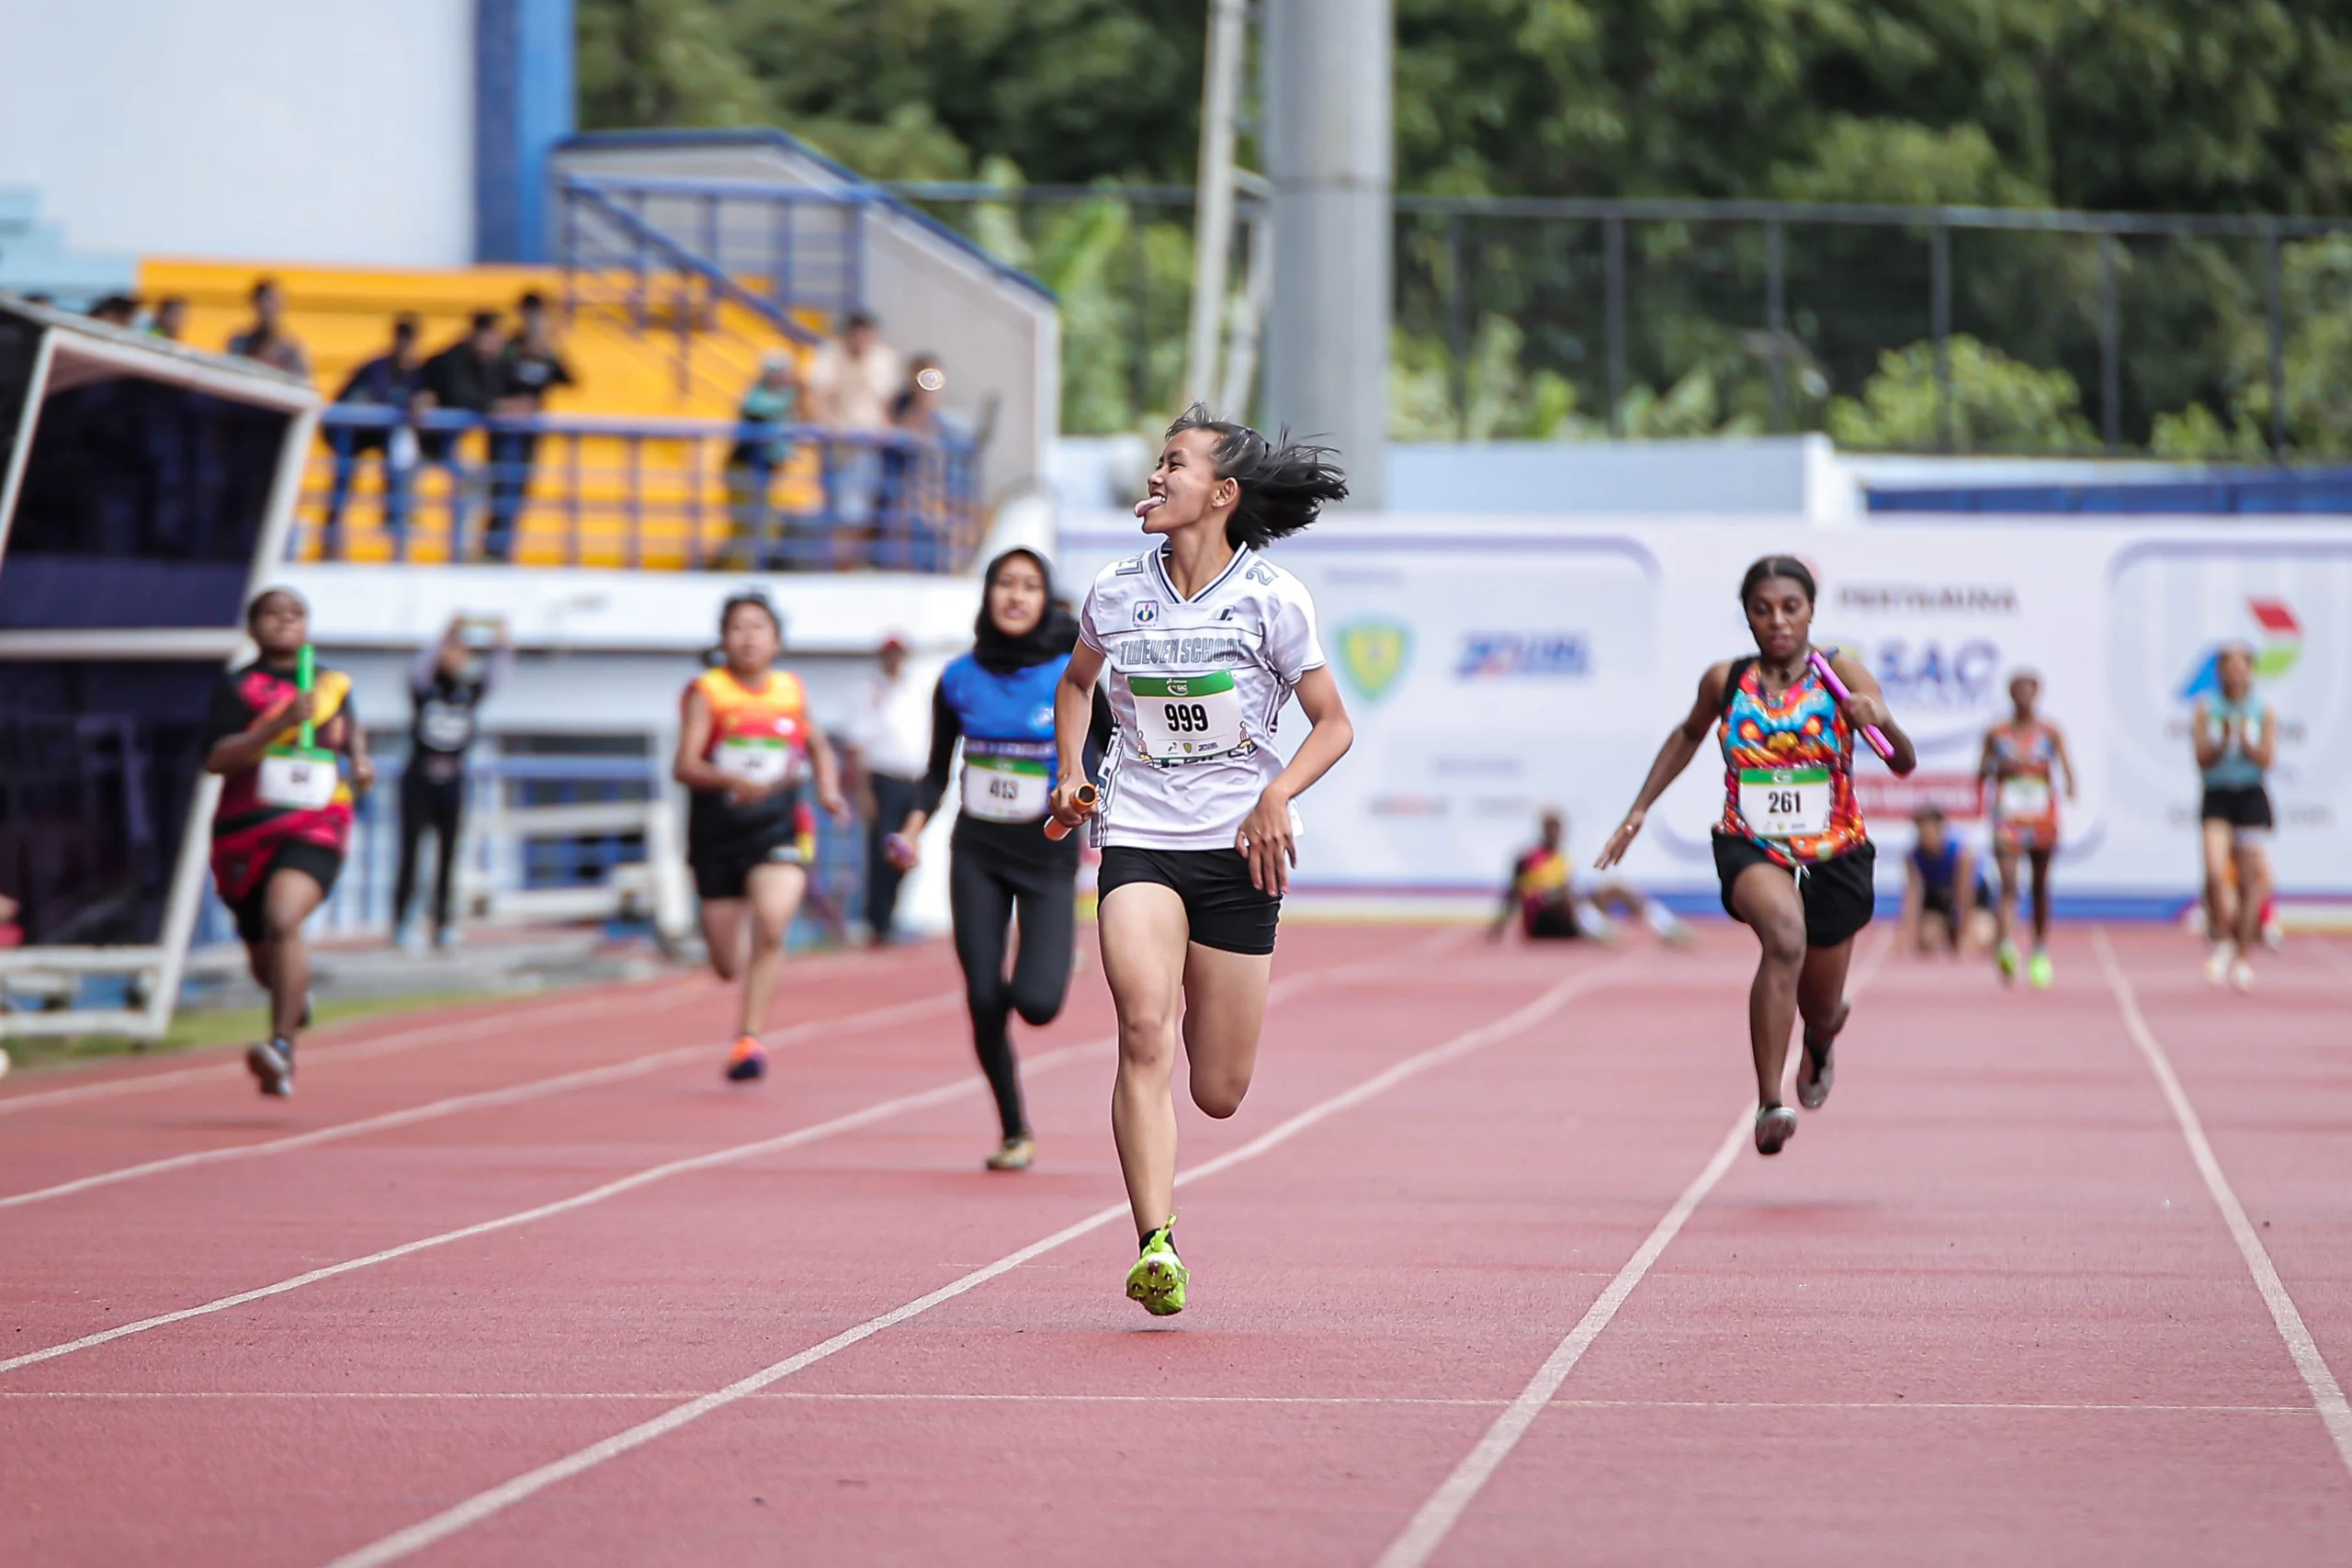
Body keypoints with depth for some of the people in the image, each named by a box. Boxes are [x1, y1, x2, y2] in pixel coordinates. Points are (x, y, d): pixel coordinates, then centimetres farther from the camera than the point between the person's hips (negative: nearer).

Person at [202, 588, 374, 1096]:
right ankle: (296, 997, 51)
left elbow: (351, 728, 33)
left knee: (282, 920, -29)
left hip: (314, 830, -1)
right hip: (246, 833, 1)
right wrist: (280, 724, -22)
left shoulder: (334, 684, 11)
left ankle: (282, 1046, -30)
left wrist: (359, 760, 12)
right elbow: (216, 759, -13)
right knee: (264, 960, 13)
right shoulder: (238, 687, 0)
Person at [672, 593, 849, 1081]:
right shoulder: (705, 692, -3)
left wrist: (829, 789, 6)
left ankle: (749, 1037, -20)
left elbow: (819, 746, 25)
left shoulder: (792, 691, 7)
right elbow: (684, 766, -14)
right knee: (729, 966, 6)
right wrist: (732, 780, -32)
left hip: (779, 826, 1)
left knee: (771, 925, -28)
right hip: (718, 833, -1)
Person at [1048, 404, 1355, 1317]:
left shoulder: (1271, 600, -5)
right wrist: (1069, 775, 9)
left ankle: (1207, 1009, 43)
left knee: (1219, 1094, 4)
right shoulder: (1114, 596, 4)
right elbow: (1076, 682, 25)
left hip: (1239, 850, -1)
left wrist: (1277, 795, -16)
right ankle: (1156, 1244, -28)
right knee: (1143, 1031, -24)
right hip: (1138, 839, 1)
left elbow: (1333, 724, 1)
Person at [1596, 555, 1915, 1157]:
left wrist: (1883, 723, -40)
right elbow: (1688, 735, 18)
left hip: (1835, 856, 1)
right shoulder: (1725, 681, -4)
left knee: (1822, 1011, 16)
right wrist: (1639, 810, 18)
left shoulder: (1842, 673, -11)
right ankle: (1769, 1107, -37)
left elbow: (1905, 764, -19)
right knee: (1784, 932, -36)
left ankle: (1820, 1044, 59)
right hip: (1750, 851, -1)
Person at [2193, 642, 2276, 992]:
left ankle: (2243, 958, 13)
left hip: (2251, 796, 1)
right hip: (2216, 797, -1)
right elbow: (2203, 759, -4)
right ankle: (2223, 941, 3)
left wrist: (2244, 739, -20)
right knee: (2215, 874, -18)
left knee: (2250, 882, 2)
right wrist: (2223, 740, -21)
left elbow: (2267, 759, -4)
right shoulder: (2207, 708, 1)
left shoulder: (2263, 712, 2)